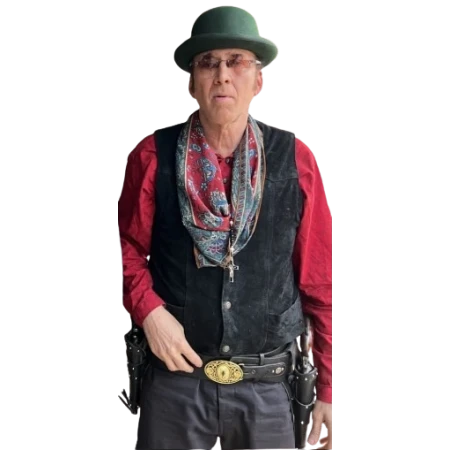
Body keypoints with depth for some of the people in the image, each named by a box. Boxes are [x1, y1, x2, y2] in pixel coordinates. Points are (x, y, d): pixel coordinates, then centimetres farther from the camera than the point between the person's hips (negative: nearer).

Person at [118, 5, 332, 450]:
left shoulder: (295, 159, -4)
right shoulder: (153, 156, -5)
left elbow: (320, 280, -1)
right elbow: (129, 248, 4)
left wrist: (328, 388, 0)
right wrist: (148, 311, -15)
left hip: (266, 389, 1)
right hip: (175, 381, 0)